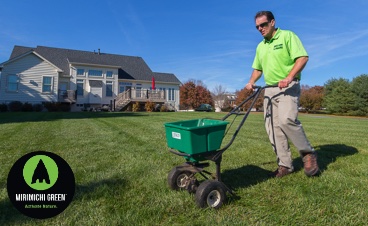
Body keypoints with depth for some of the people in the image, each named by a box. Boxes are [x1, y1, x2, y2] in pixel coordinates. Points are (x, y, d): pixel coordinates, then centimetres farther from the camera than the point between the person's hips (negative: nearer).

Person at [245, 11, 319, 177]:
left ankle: (308, 153, -4)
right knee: (272, 127, 0)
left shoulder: (287, 36, -1)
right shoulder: (260, 46, 18)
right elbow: (257, 68, 26)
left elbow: (302, 57, -11)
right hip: (269, 89, 7)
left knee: (286, 119, -27)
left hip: (288, 87, -7)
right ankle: (285, 165, 8)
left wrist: (289, 78, -24)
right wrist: (251, 82, 7)